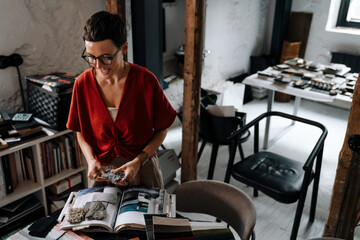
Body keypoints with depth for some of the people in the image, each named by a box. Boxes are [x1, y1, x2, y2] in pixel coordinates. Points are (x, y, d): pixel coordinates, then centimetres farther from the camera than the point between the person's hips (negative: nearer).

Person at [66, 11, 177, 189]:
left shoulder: (146, 80, -17)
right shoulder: (82, 84, -10)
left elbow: (161, 130, -8)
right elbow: (81, 132, 3)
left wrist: (138, 162, -19)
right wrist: (91, 160, -14)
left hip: (141, 167, -1)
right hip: (101, 171, 2)